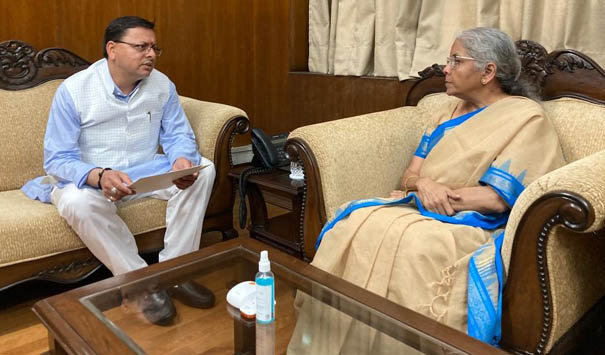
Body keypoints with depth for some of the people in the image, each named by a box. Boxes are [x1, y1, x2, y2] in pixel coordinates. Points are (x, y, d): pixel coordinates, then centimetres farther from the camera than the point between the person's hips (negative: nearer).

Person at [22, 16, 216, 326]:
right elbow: (57, 160, -16)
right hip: (89, 179, -3)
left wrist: (182, 160, -30)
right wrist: (100, 176, -38)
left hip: (146, 173, 4)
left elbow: (179, 135, -3)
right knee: (77, 202, -38)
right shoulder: (73, 90, -15)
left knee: (203, 170, -18)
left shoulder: (162, 85, -4)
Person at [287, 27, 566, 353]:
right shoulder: (449, 112, 18)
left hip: (476, 225, -6)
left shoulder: (526, 118, -3)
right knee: (357, 225, -22)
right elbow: (409, 175, 12)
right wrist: (423, 185, -12)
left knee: (412, 243, -37)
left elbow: (497, 199, -12)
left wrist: (430, 191, -10)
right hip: (421, 212, 6)